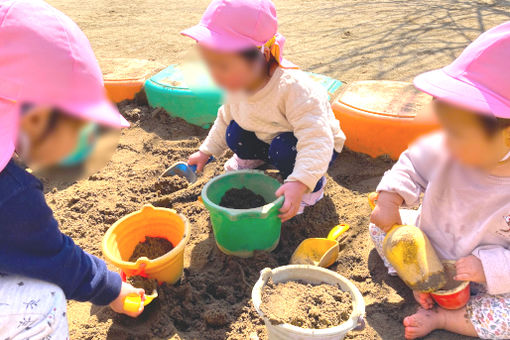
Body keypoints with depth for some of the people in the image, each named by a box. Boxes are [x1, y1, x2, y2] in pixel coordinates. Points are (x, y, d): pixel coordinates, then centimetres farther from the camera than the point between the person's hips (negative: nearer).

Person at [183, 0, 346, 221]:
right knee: (234, 133, -13)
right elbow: (225, 118, 6)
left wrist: (300, 183, -55)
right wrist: (206, 152, 6)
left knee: (283, 150, -34)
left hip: (316, 144, -6)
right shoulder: (236, 84, -16)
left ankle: (314, 188, -4)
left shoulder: (294, 88, -40)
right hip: (268, 137, 6)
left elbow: (316, 142, -45)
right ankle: (252, 159, 21)